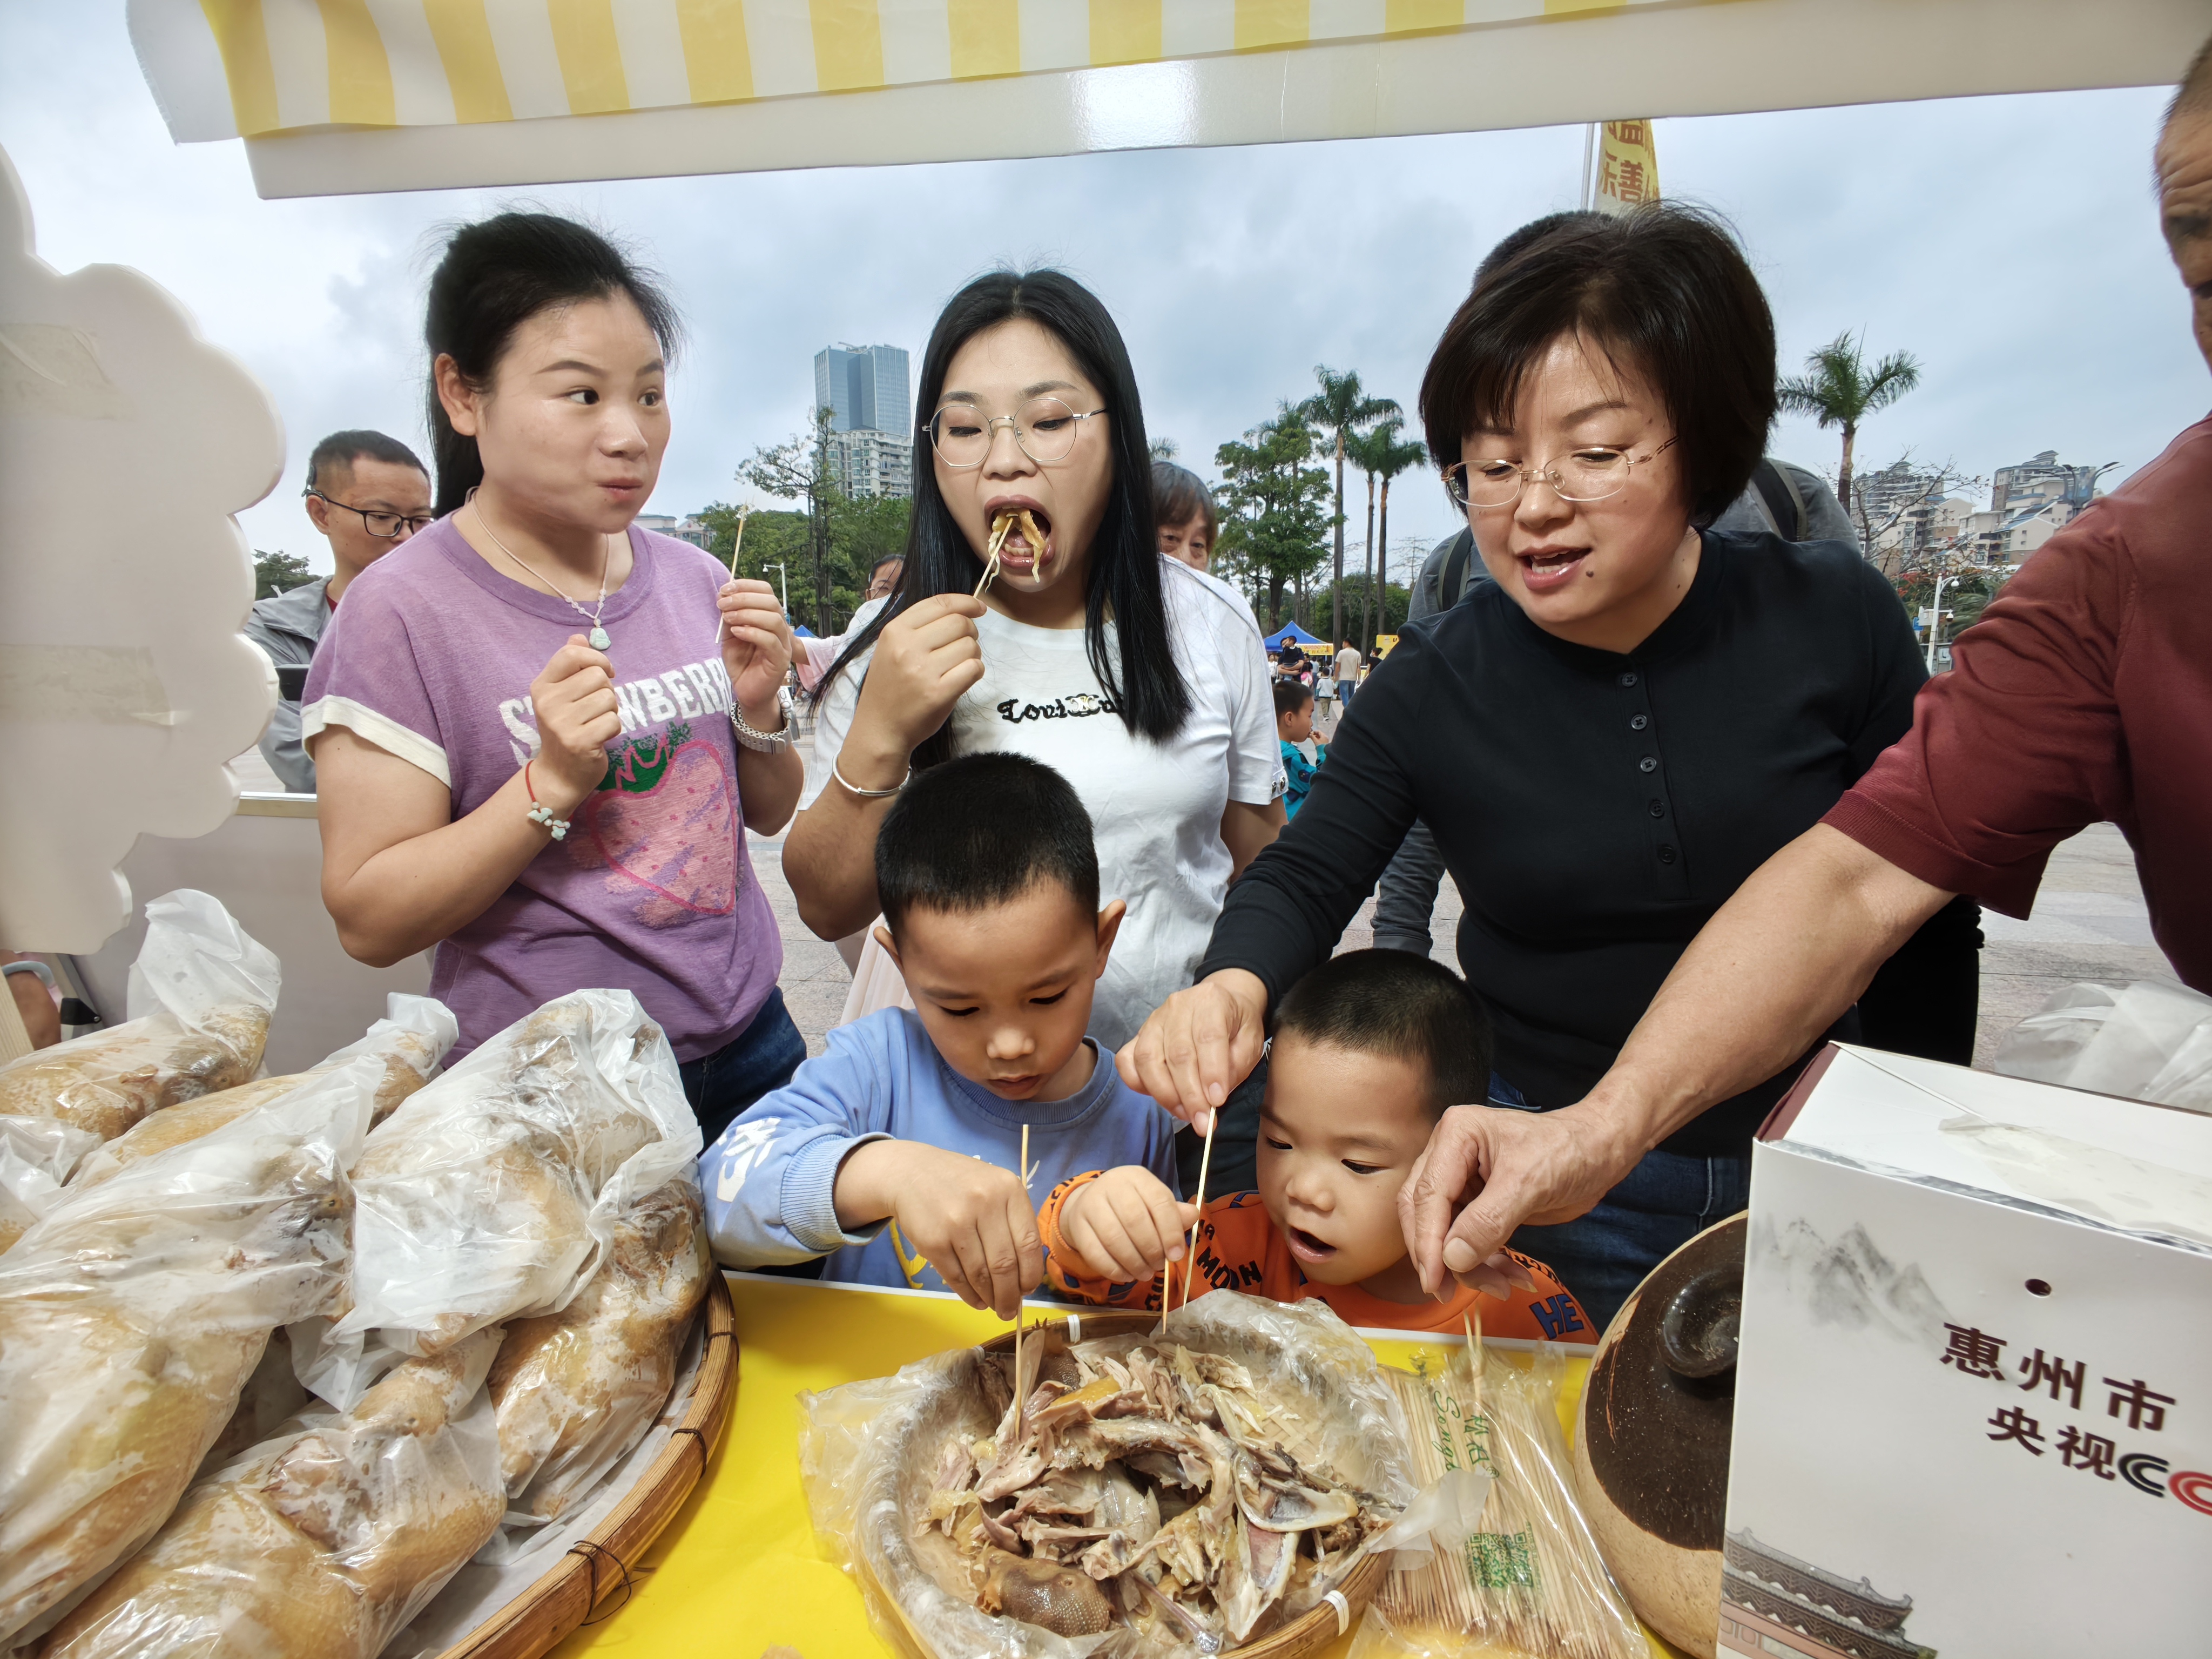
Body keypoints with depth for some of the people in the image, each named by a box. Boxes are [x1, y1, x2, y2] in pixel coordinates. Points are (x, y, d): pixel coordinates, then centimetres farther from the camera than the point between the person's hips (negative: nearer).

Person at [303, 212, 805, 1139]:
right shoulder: (401, 611, -13)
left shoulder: (692, 578, 0)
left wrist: (757, 710, -12)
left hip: (749, 1044, 5)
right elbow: (370, 922, -13)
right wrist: (551, 783, -25)